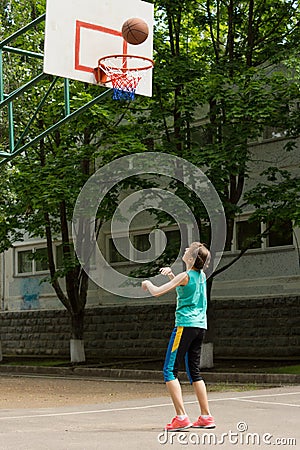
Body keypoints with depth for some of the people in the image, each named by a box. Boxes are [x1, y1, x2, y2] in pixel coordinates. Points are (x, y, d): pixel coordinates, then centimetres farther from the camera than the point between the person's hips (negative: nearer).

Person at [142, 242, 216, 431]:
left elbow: (157, 292, -11)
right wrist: (171, 274, 18)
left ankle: (181, 417, -11)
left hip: (185, 325, -8)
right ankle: (206, 416, 14)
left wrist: (148, 283, 9)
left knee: (170, 370, -5)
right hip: (200, 325, 8)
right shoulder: (201, 275, 11)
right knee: (194, 371, 14)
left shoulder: (185, 276, -12)